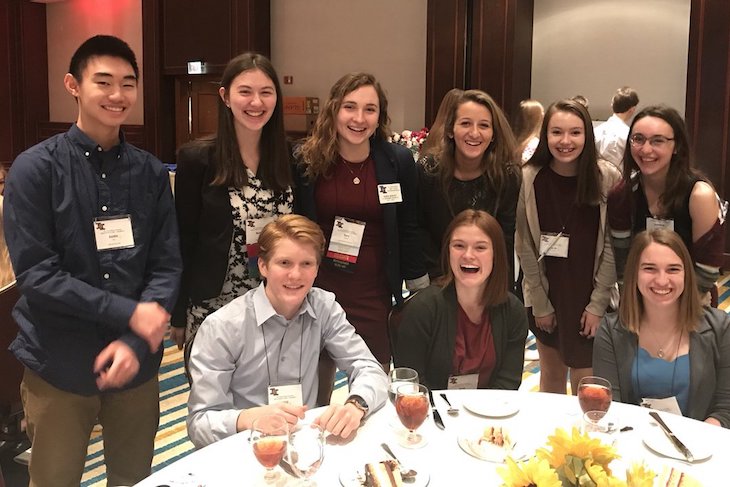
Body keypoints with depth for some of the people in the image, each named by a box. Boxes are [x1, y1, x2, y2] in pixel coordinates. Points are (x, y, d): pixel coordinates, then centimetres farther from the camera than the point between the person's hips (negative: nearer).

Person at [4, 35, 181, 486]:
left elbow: (167, 266, -1)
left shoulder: (150, 172, 2)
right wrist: (128, 313, -18)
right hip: (58, 366, -3)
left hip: (136, 364, 3)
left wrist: (135, 342, -15)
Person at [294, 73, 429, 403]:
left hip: (375, 298, 0)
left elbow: (409, 231, 3)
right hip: (317, 292, 0)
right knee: (313, 400, 16)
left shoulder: (398, 161, -4)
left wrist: (421, 296, 6)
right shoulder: (305, 160, -5)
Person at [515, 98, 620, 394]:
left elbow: (612, 245, -6)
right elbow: (524, 245, -5)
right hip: (545, 294, 1)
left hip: (591, 297, -1)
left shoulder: (608, 179, -9)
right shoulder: (529, 178, -8)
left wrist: (598, 303, -9)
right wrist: (540, 303, -5)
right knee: (552, 371, 15)